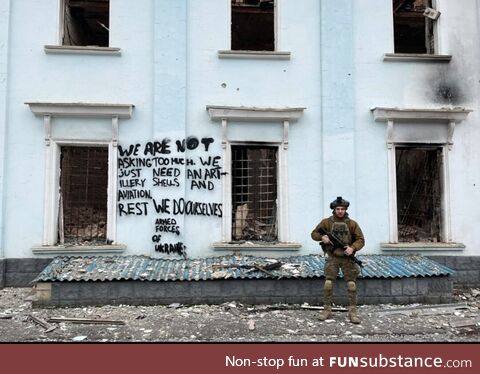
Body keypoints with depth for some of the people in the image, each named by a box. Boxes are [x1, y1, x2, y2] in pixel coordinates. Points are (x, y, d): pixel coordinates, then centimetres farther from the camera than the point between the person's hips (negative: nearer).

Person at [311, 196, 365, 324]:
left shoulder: (352, 224, 1)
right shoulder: (327, 222, 1)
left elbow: (360, 240, 2)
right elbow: (314, 233, 9)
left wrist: (352, 248, -17)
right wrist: (322, 237, -12)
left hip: (347, 258, 0)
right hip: (332, 257, 0)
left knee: (352, 285, -3)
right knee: (328, 284, -5)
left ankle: (353, 312, 4)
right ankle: (327, 310, 7)